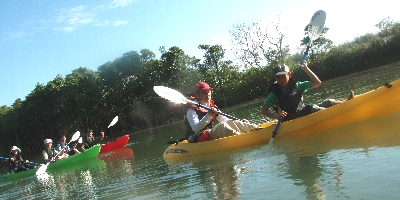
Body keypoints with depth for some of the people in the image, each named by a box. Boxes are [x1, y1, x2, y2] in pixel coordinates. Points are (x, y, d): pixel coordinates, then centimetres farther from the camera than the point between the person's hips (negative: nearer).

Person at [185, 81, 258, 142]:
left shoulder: (212, 107, 14)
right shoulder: (192, 110, -10)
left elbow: (224, 120, 11)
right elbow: (195, 129, -25)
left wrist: (240, 122, -5)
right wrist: (208, 116, -36)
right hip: (198, 139, -7)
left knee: (232, 123, -11)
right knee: (222, 126, -30)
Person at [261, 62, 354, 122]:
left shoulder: (296, 85, 8)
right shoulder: (274, 93, -4)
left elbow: (317, 82, 8)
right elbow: (263, 110, -10)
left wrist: (306, 69, 1)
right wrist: (276, 116, -28)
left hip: (303, 113, 7)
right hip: (290, 120, -7)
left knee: (327, 102, -5)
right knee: (310, 107, -31)